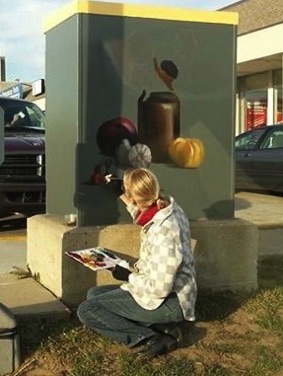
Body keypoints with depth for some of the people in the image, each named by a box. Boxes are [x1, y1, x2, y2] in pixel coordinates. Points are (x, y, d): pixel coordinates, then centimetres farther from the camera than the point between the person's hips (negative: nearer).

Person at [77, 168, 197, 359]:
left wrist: (128, 277, -13)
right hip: (166, 291, 10)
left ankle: (153, 338, -13)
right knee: (94, 294, 16)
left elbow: (160, 288, -28)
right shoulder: (168, 207, -1)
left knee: (87, 310, -12)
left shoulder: (162, 233, -29)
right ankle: (160, 327, 1)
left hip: (170, 301, -10)